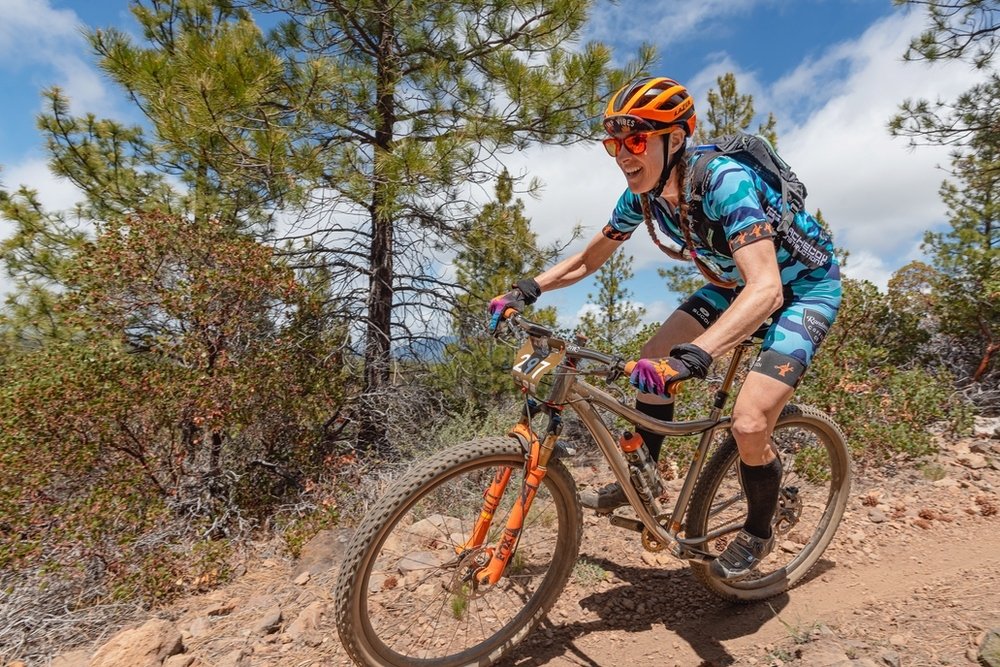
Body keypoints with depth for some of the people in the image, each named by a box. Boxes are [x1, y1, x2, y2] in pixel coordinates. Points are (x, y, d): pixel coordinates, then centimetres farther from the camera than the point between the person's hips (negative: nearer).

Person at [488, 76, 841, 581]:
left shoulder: (724, 181, -34)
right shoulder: (644, 194, -12)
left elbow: (766, 289, -45)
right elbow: (587, 260, -1)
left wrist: (694, 356, -59)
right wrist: (527, 289, -14)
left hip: (802, 286, -7)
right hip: (736, 282, 7)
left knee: (748, 424, -21)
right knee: (654, 360, -6)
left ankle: (758, 531, 11)